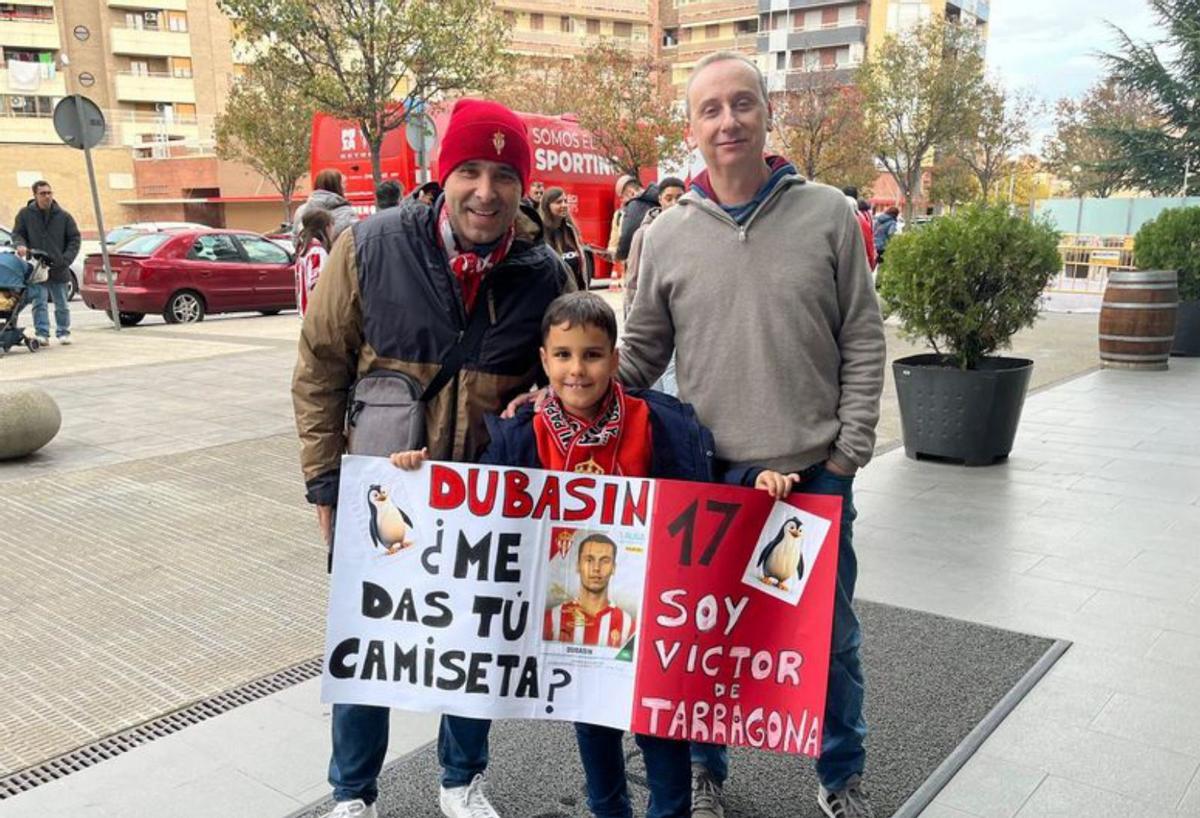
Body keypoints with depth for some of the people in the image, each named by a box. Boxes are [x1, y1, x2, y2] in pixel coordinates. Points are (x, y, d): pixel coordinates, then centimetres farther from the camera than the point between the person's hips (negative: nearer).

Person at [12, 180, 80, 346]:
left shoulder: (64, 216, 1)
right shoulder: (25, 214, 1)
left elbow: (74, 239, 4)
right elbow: (17, 233, 9)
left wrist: (66, 259, -8)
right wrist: (20, 244, -15)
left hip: (59, 269, 1)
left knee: (62, 304, 10)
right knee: (39, 303, -6)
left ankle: (63, 333, 23)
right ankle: (42, 334, -3)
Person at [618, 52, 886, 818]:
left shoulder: (828, 215, -3)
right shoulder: (667, 236, 0)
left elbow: (863, 342, -1)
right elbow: (640, 354, 6)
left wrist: (850, 450, -7)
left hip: (816, 474, 0)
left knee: (832, 634, 14)